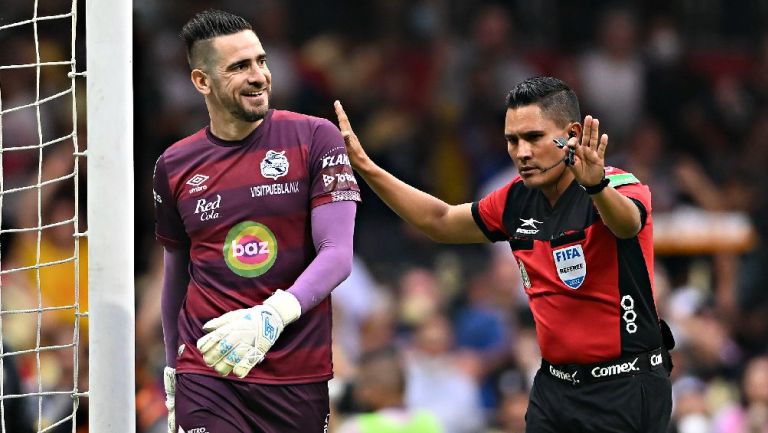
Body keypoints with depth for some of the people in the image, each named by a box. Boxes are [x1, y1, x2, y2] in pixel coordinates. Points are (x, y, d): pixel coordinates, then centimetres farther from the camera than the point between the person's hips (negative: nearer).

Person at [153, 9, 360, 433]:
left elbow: (337, 253, -10)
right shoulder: (174, 166, 7)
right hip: (208, 375, 1)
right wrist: (172, 373, 21)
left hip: (301, 377, -1)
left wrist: (273, 316, -25)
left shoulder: (315, 139, -2)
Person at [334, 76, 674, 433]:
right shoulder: (517, 200, 4)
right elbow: (440, 221, 19)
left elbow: (626, 222, -39)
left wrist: (596, 185, -61)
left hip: (624, 390, -6)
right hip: (553, 386, 6)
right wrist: (366, 167, 13)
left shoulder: (622, 189, -15)